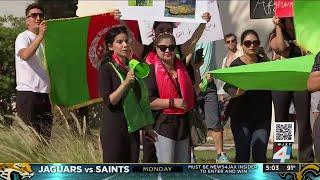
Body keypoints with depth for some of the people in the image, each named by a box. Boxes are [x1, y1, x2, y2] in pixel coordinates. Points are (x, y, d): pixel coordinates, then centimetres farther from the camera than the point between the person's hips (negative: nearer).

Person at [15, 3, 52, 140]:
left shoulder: (45, 40, 18)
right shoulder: (23, 37, -4)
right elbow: (25, 55, -27)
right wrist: (40, 36, -32)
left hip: (44, 94, 7)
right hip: (27, 94, -7)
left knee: (46, 136, 6)